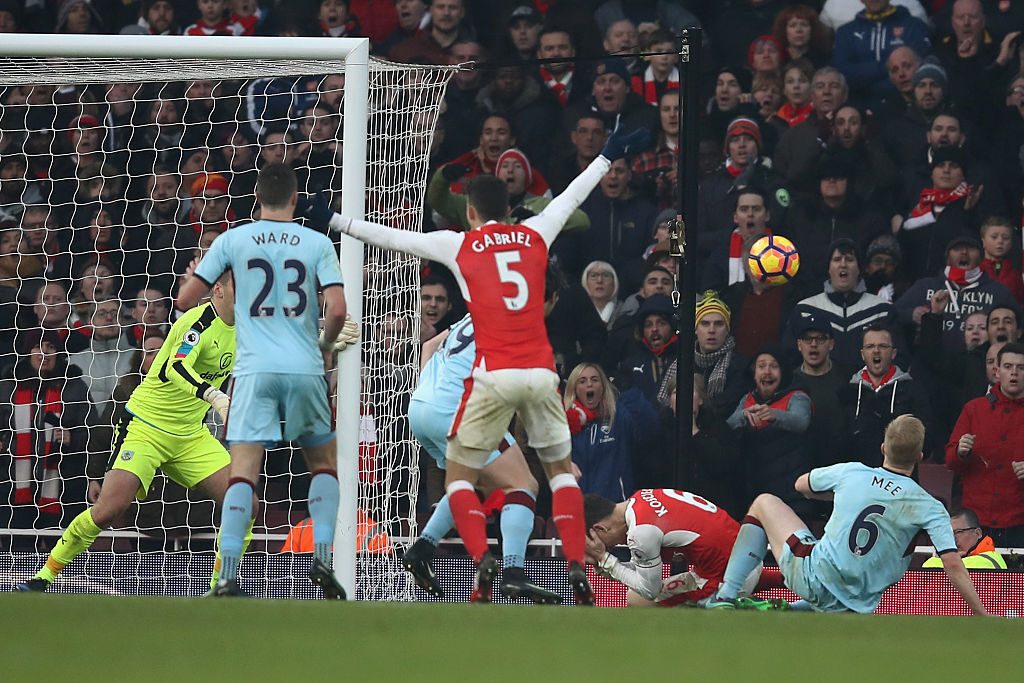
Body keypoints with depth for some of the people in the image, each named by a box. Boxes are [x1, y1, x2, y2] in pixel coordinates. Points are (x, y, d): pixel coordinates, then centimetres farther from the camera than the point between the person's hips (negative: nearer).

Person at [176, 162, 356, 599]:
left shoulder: (233, 240, 4)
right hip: (305, 368, 1)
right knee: (323, 462, 19)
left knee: (243, 471, -5)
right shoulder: (318, 244, 4)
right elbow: (337, 310, -5)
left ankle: (227, 576, -18)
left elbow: (185, 300, 5)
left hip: (255, 369, -1)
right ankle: (322, 557, 4)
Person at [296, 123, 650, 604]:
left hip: (492, 377, -3)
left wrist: (333, 221, 9)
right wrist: (610, 155, 43)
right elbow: (572, 196, 27)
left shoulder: (460, 246, 3)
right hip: (541, 374, 3)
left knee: (458, 477, 9)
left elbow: (394, 237, 2)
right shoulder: (535, 236, 12)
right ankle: (577, 566, 3)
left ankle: (482, 560, -17)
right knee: (560, 469, 20)